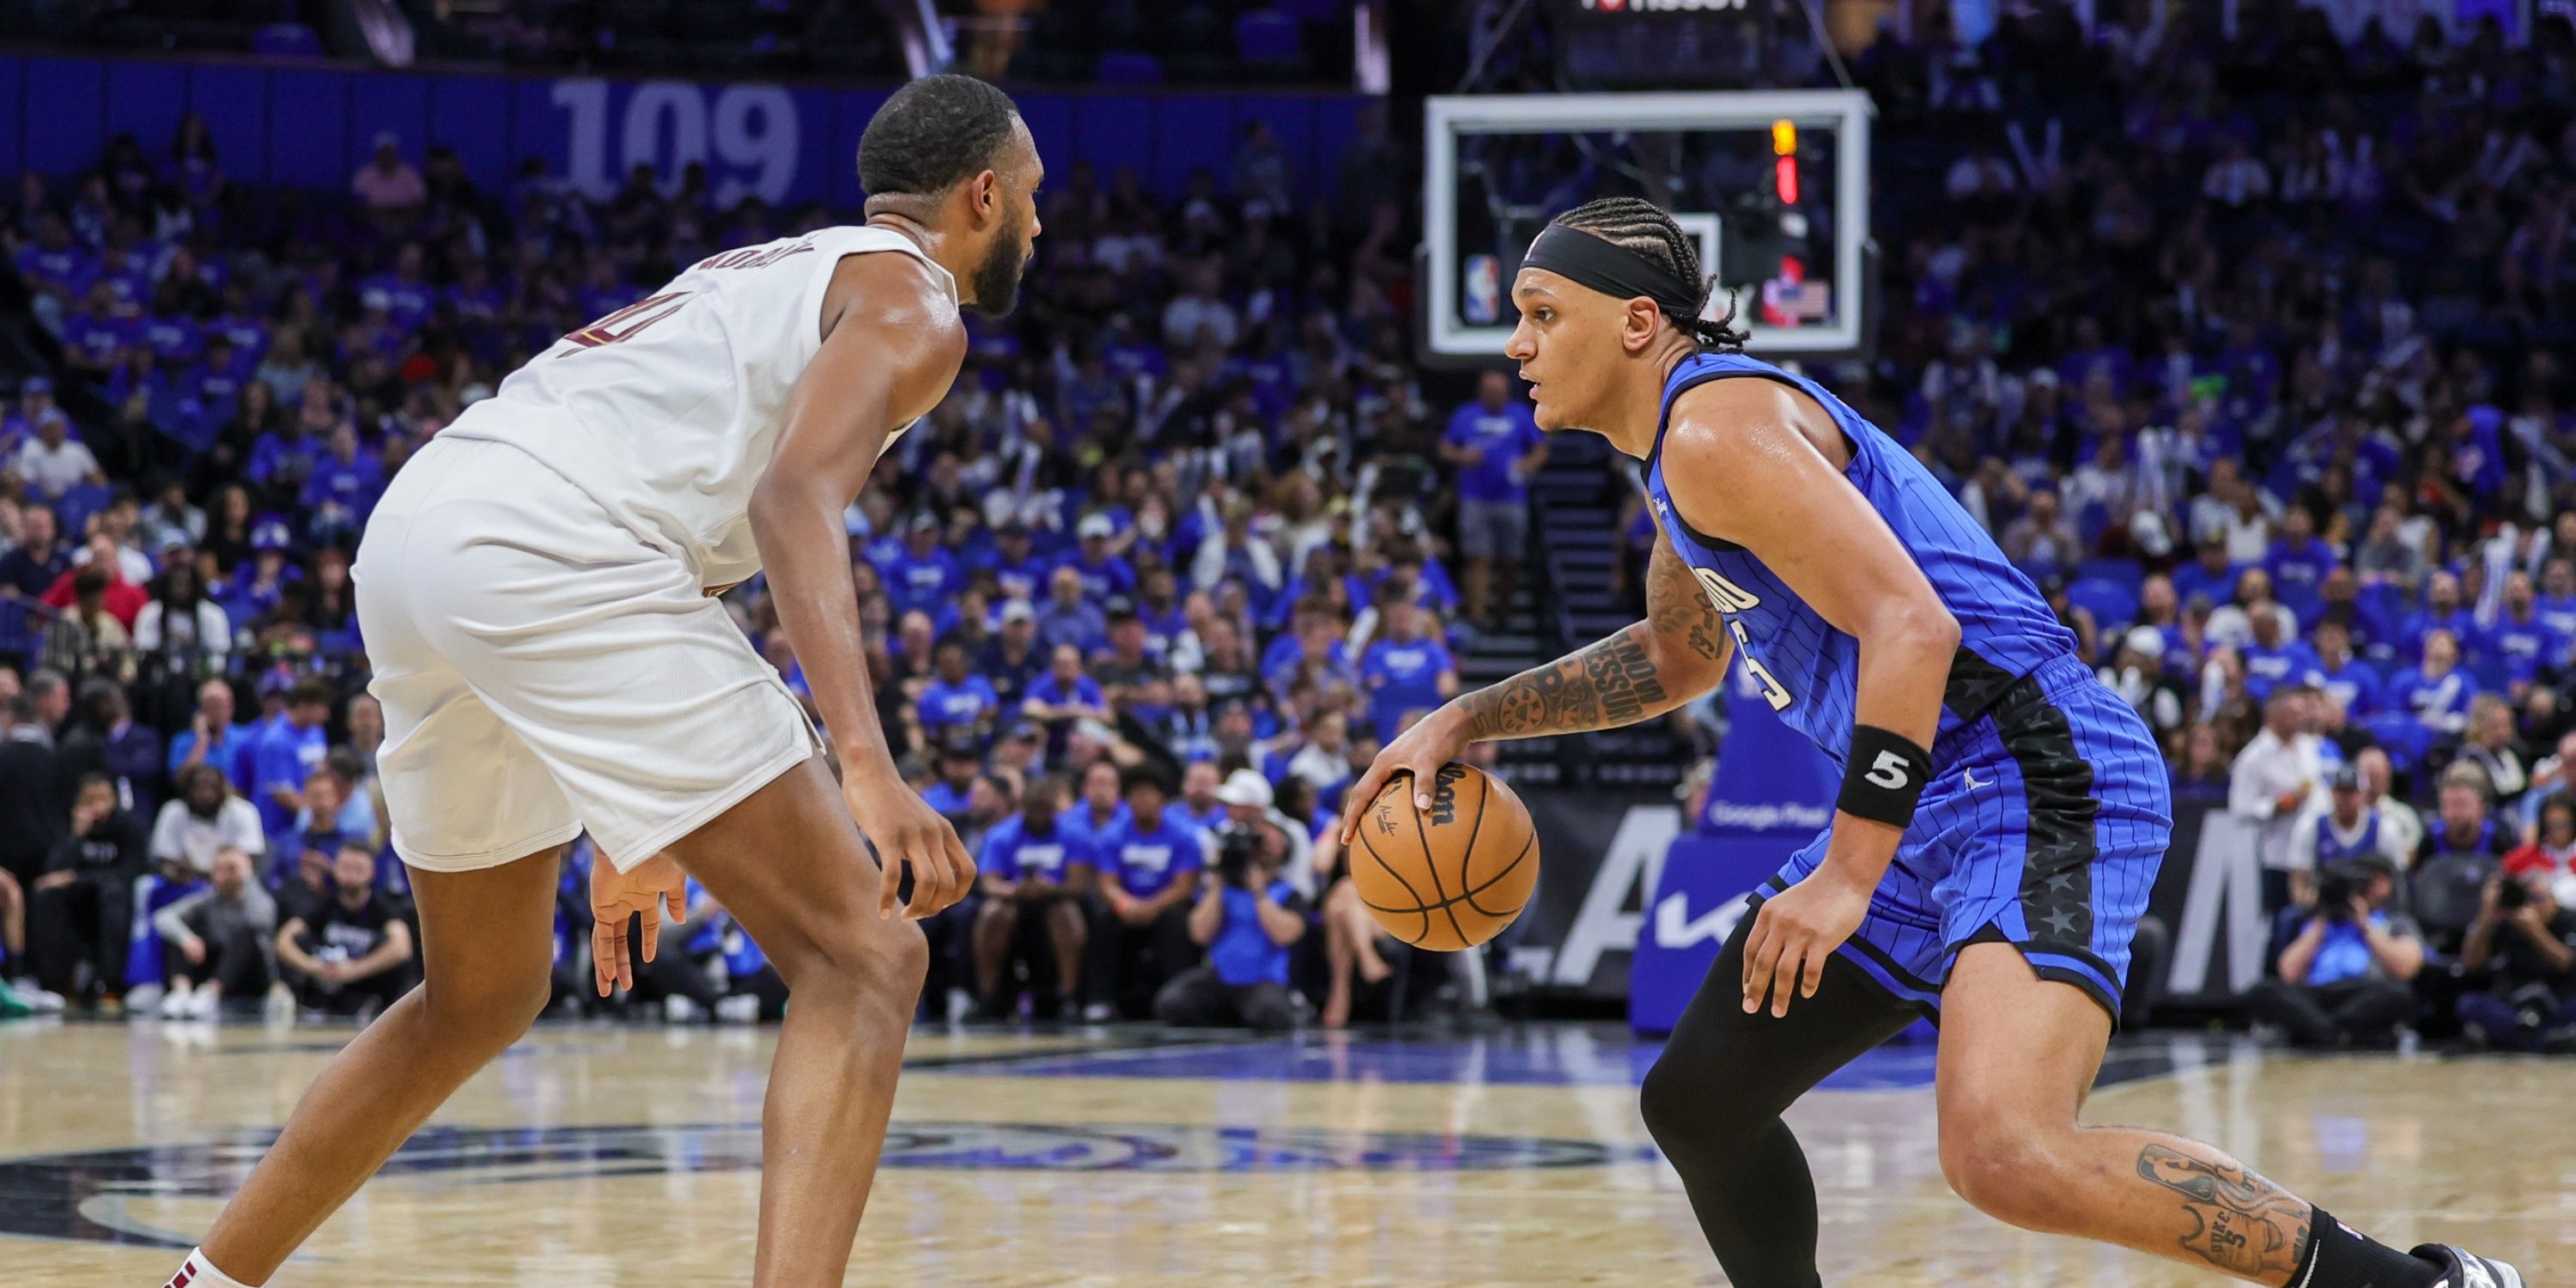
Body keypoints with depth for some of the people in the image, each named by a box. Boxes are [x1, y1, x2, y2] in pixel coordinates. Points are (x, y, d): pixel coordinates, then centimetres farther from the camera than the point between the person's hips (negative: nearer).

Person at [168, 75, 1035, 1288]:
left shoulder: (779, 271, 34)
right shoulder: (911, 304, 6)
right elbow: (795, 500, -14)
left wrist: (631, 835, 40)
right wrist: (867, 765, -26)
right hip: (540, 542, -9)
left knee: (483, 998, 27)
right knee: (863, 961, -7)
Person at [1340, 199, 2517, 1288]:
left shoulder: (1718, 425, -13)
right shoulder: (1690, 446, 19)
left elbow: (1912, 626, -24)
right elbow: (1675, 659, 39)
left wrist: (1847, 875, -26)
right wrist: (1466, 722, 30)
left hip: (2034, 783, -11)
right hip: (1939, 807, 11)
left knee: (2007, 1158, -30)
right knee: (1696, 1102, 16)